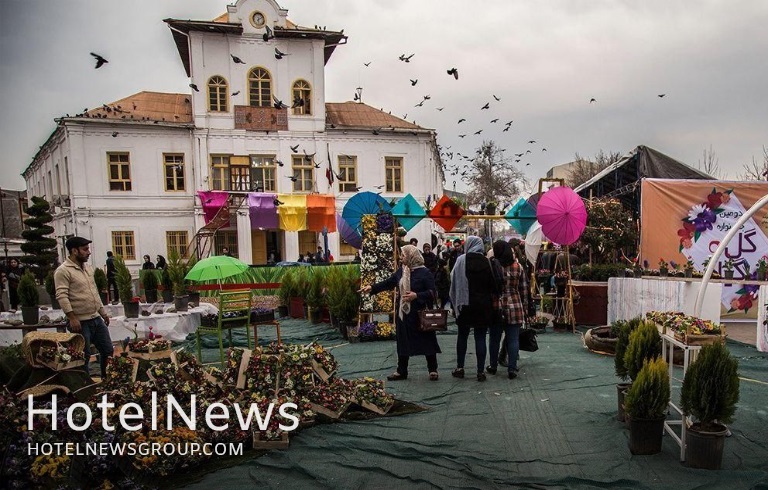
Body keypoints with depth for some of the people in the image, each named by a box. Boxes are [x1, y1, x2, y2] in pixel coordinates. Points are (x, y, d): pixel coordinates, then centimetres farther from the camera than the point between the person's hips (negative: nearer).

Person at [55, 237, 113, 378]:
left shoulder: (88, 268, 14)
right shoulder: (63, 271, -11)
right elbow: (62, 296, -19)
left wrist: (103, 312, 20)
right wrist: (72, 318, -24)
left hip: (96, 319, 8)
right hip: (80, 322, -8)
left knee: (108, 351, 11)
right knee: (84, 357, 2)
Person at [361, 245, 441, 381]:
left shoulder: (424, 273, -12)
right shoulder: (401, 271, 8)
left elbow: (432, 292, -13)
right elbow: (388, 283, 13)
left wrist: (417, 296, -24)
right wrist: (372, 288, 6)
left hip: (420, 314, -6)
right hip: (403, 314, 6)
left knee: (427, 342, 4)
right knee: (402, 343, 12)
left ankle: (433, 370, 18)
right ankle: (401, 371, 24)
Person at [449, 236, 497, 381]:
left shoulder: (461, 260, -8)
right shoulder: (487, 262, -5)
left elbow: (454, 283, -5)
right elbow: (493, 286, -3)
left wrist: (455, 303, 3)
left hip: (464, 305, 0)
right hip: (483, 306, 1)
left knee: (462, 336, 14)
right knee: (480, 337, 6)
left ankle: (460, 368, 19)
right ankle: (481, 371, 8)